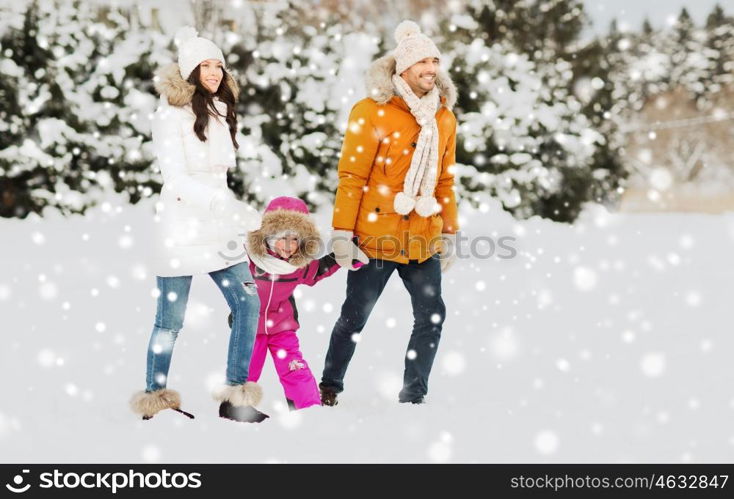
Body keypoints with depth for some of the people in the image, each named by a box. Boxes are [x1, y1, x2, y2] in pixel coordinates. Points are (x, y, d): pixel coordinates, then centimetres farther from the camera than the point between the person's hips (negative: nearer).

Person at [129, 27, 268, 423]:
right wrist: (229, 206, -26)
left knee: (248, 303, -3)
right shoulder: (171, 115, -10)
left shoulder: (218, 112, 13)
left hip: (217, 230, 7)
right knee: (170, 320, 0)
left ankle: (235, 397, 2)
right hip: (181, 230, -7)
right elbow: (176, 180, -18)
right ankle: (154, 400, 14)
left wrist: (233, 213, 19)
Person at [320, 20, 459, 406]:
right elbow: (352, 175, -9)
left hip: (423, 242, 5)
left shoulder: (444, 117, 10)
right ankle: (329, 387, 23)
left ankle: (413, 395, 12)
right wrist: (343, 232, -12)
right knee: (354, 317, 5)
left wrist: (449, 234, 15)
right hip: (376, 239, -5)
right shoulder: (373, 112, -8)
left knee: (432, 316, 1)